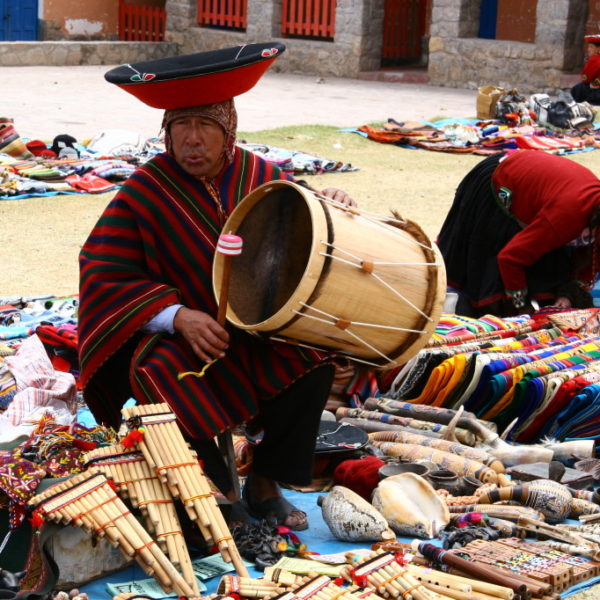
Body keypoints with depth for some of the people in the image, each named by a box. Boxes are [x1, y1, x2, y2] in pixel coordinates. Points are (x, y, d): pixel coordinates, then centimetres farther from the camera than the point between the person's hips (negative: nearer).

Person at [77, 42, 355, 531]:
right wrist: (177, 316, -26)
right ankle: (220, 495, -12)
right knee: (162, 374, -33)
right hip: (170, 336, -3)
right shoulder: (145, 189, -11)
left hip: (259, 331, 3)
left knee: (313, 365, -22)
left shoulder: (264, 178, -1)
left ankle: (265, 484, -3)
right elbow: (104, 273, -14)